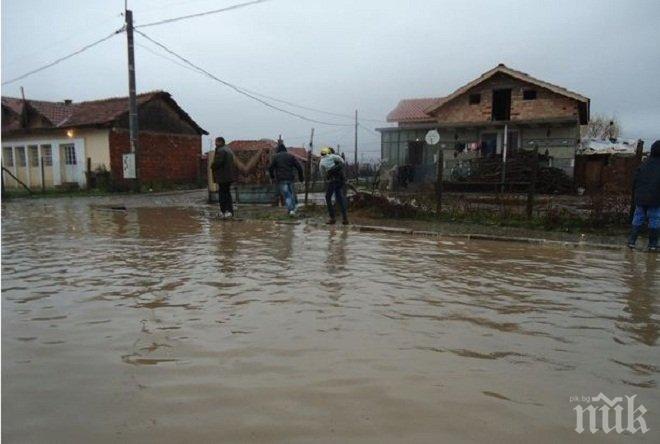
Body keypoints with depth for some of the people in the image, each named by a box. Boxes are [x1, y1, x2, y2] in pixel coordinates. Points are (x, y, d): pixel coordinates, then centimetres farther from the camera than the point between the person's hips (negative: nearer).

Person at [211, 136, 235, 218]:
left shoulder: (220, 151, -13)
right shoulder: (228, 150, 18)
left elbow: (217, 162, -22)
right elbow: (233, 162, 19)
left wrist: (212, 167, -1)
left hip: (223, 177, -10)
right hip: (229, 176, 10)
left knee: (222, 194, -6)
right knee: (227, 194, 13)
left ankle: (223, 211, -5)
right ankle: (230, 211, 16)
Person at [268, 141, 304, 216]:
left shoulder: (275, 156, 1)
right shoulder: (291, 156, 8)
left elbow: (270, 168, -5)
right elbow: (299, 167, 4)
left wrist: (272, 176, 11)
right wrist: (301, 177, 14)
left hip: (281, 179, -3)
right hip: (290, 178, 3)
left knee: (286, 195, -3)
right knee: (291, 194, 18)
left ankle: (291, 210, -17)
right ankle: (293, 208, 19)